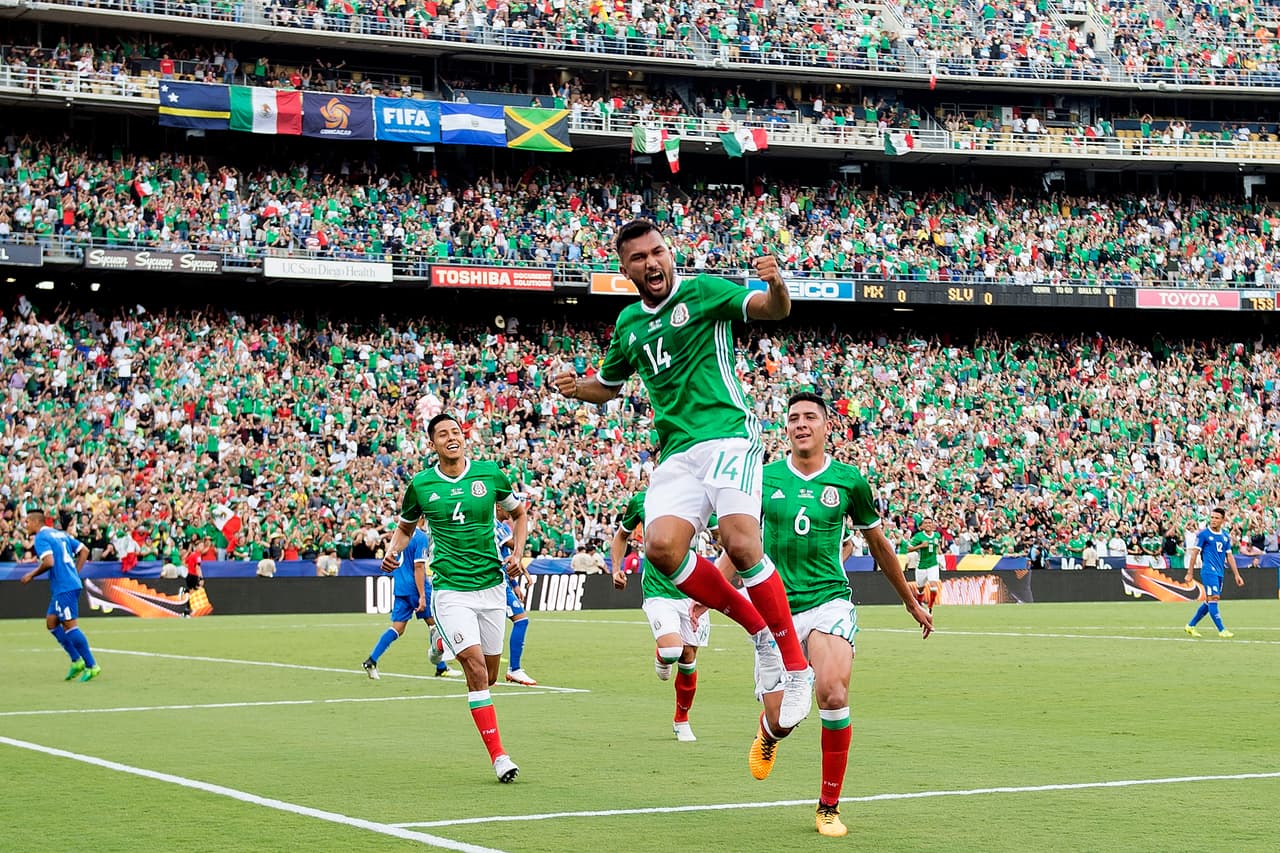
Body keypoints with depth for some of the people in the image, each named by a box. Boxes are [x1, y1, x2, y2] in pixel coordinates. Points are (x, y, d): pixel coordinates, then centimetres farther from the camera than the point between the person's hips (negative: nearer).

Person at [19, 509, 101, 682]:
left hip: (64, 588, -10)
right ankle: (76, 661, 12)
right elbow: (84, 550, 19)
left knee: (70, 625, -7)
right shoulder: (60, 534, 18)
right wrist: (74, 572, 18)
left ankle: (91, 666, -6)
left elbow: (49, 562, -22)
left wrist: (32, 575, -8)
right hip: (72, 582, 10)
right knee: (51, 622, 14)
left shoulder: (41, 537, -9)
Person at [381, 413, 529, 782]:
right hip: (449, 589, -3)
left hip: (491, 584, 3)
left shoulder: (490, 474, 2)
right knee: (475, 666, -17)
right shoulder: (420, 485, 0)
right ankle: (498, 755, -16)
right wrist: (393, 551, -3)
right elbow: (406, 527, 17)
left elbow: (518, 513, 17)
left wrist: (518, 553, 3)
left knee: (489, 673, 8)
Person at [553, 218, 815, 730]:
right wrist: (579, 389, 11)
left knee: (739, 543, -23)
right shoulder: (628, 323, 18)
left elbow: (773, 310, -11)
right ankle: (760, 633, -1)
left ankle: (796, 667, -14)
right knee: (661, 545, -17)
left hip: (727, 433, -5)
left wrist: (775, 285, -34)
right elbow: (609, 384, 33)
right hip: (676, 451, 5)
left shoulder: (703, 292, 1)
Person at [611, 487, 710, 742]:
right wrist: (617, 569, 5)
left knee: (688, 659, 5)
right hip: (657, 590, -1)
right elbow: (621, 534, 19)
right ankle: (660, 656, 17)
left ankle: (681, 720, 26)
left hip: (691, 592, 1)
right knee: (671, 650, -22)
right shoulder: (641, 500, 0)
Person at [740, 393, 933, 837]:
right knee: (781, 720, -2)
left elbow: (878, 543, 16)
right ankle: (768, 736, 41)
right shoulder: (764, 479, 4)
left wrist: (912, 601, 23)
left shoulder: (848, 480, 3)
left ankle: (829, 807, -10)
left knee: (832, 692, -27)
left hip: (829, 602, -1)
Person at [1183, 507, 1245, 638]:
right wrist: (1190, 573, -6)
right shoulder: (1203, 534, -4)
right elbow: (1194, 553, -3)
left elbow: (1229, 556, 17)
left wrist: (1236, 575, 13)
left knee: (1209, 602, 10)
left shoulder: (1225, 536, 12)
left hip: (1220, 573, 7)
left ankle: (1190, 626, 22)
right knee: (1213, 599, -12)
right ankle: (1221, 630, -10)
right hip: (1208, 572, -7)